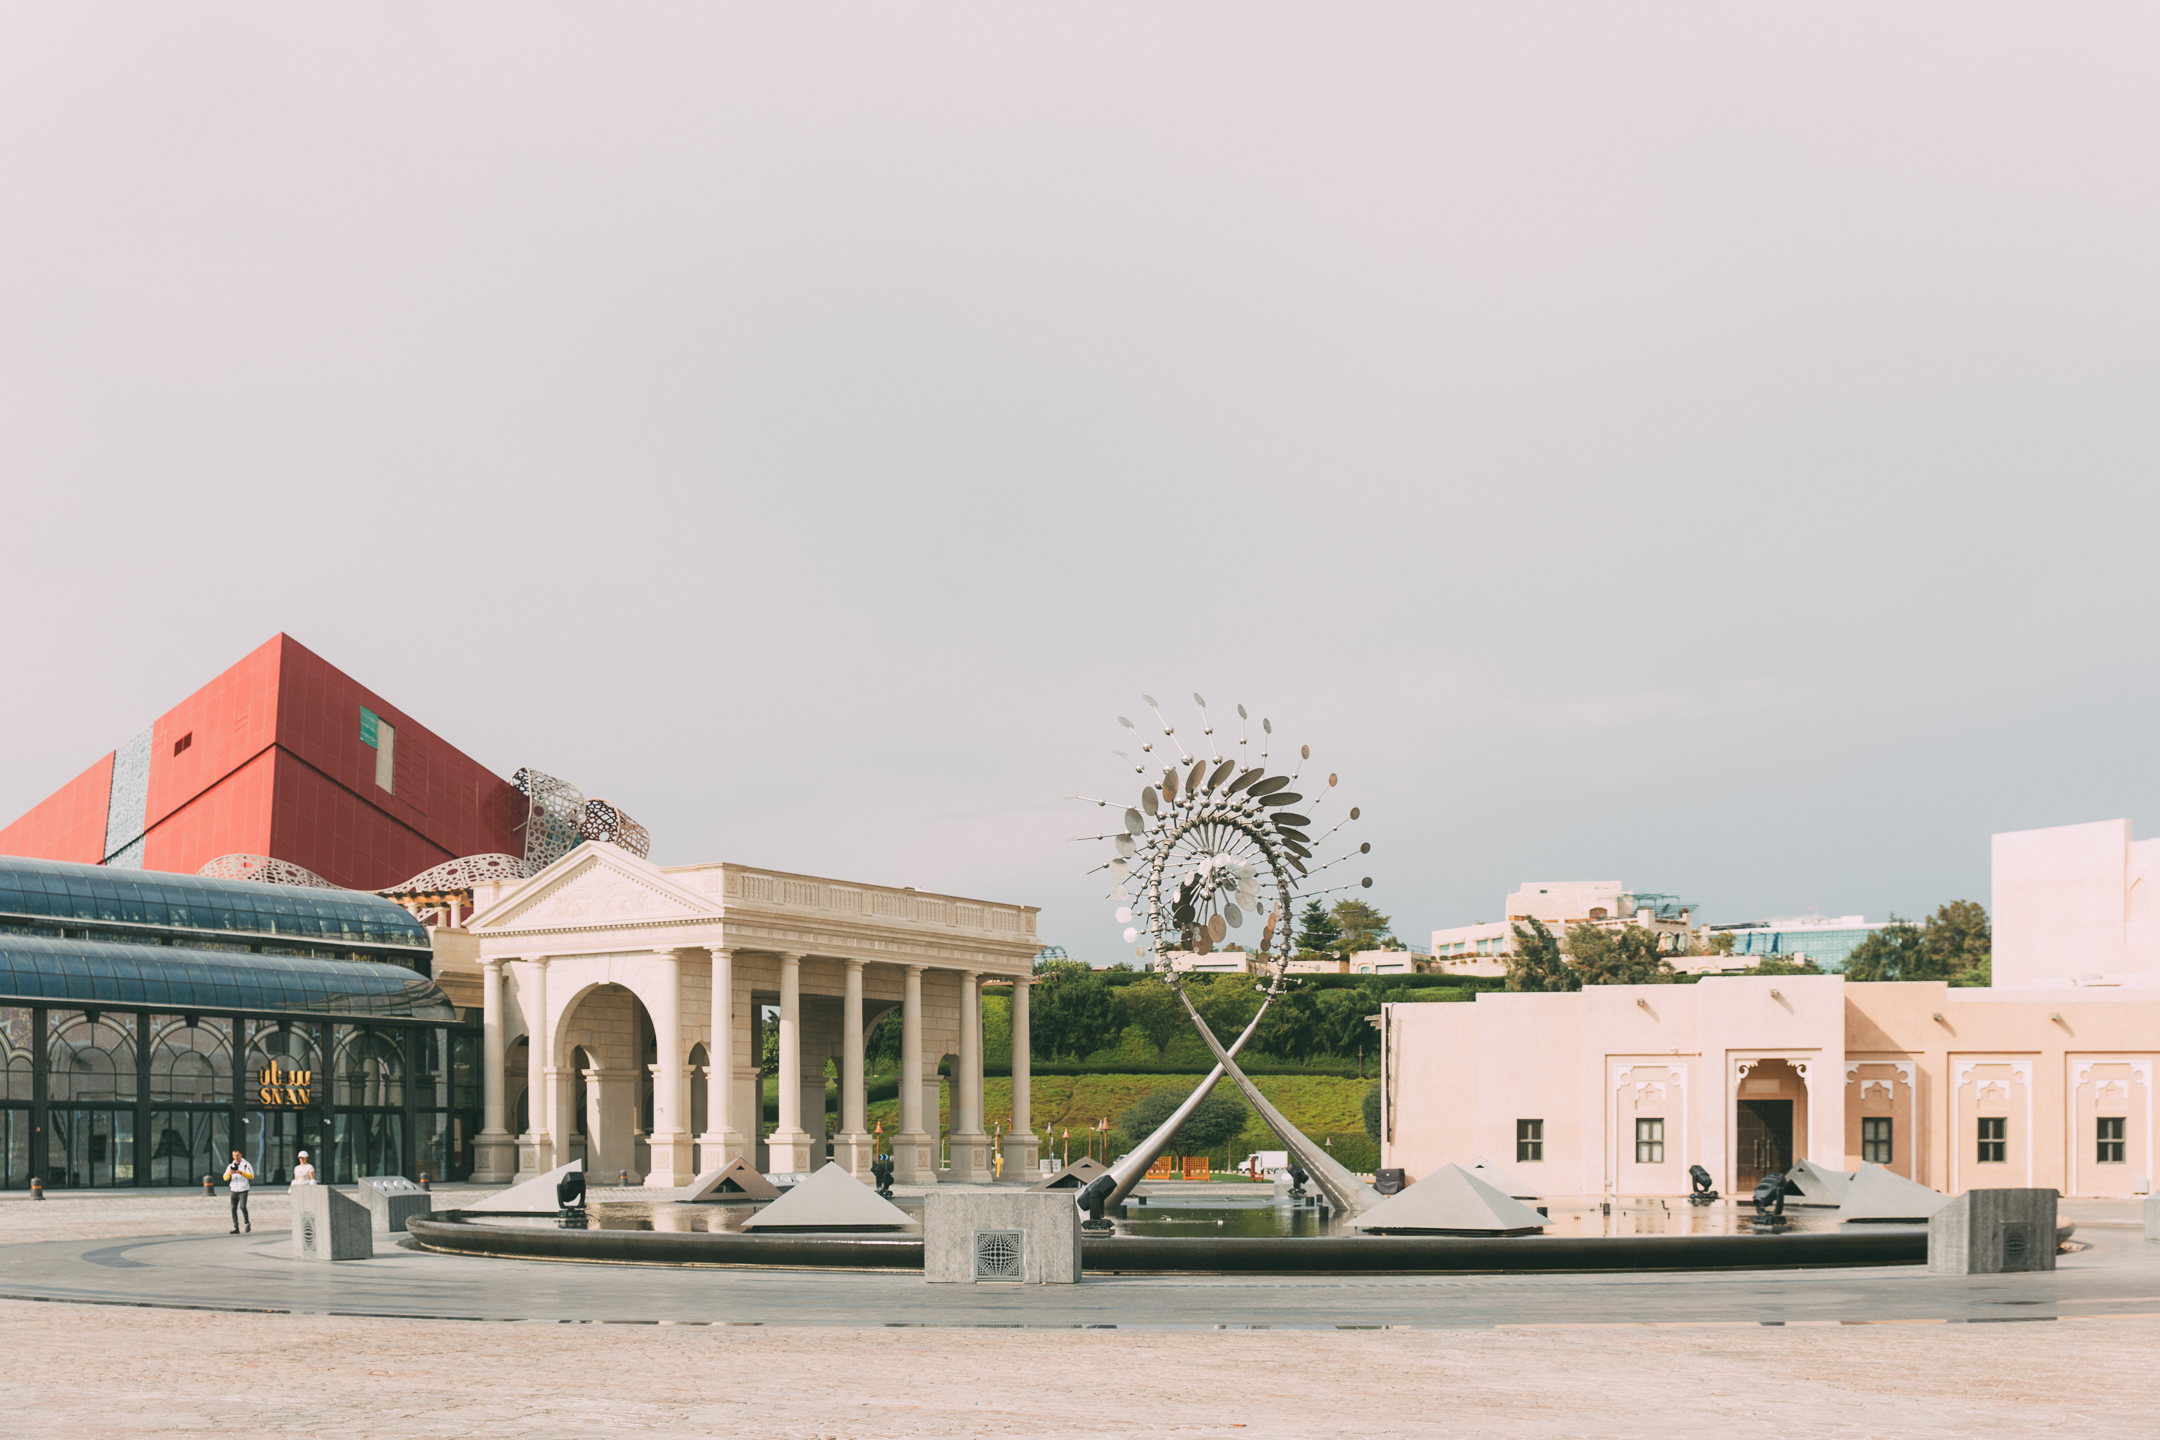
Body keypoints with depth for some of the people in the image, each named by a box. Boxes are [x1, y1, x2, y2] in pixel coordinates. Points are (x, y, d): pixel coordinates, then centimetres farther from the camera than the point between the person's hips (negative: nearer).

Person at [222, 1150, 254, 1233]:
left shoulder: (246, 1165, 2)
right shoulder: (230, 1166, 14)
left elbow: (251, 1176, -8)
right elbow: (225, 1178, 6)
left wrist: (241, 1173, -21)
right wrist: (229, 1173, -17)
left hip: (243, 1191, -4)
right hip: (234, 1191, 4)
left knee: (242, 1207, -19)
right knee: (233, 1209, -3)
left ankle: (247, 1223, 1)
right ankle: (236, 1228, 1)